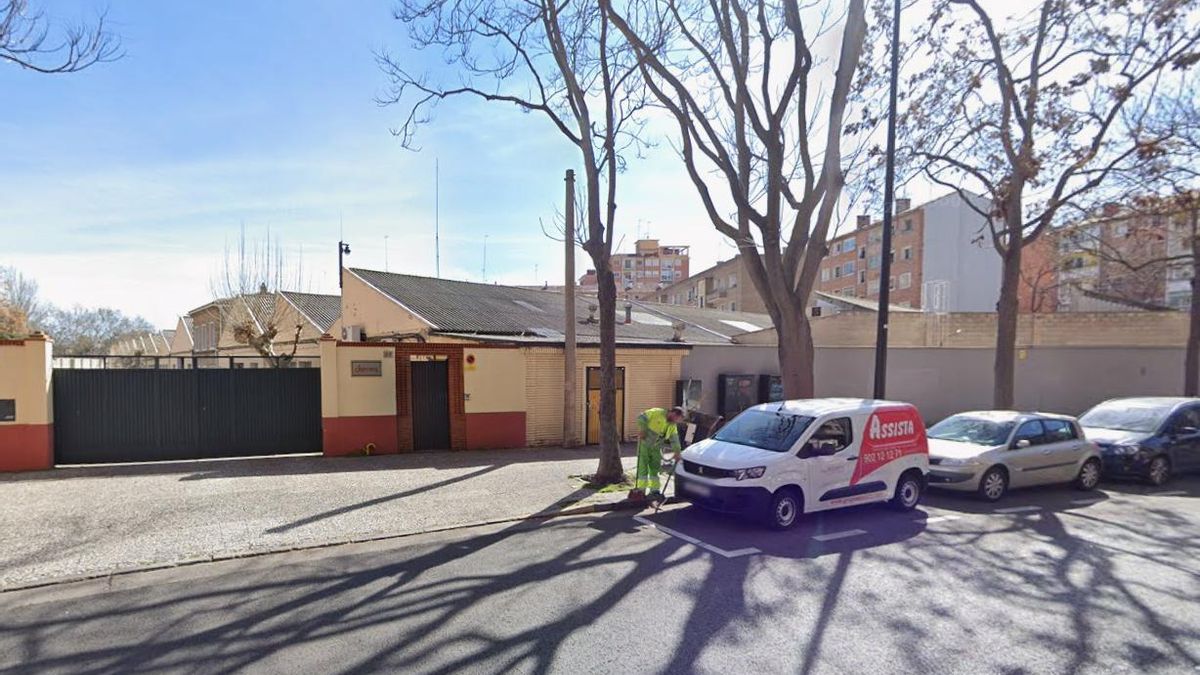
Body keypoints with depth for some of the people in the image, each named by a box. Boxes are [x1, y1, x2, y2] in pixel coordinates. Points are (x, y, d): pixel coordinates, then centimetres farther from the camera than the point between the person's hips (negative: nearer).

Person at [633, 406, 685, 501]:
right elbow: (641, 417, -15)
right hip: (644, 444, -6)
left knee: (655, 469, 9)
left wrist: (677, 452, -9)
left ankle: (654, 490, 18)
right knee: (643, 468, -5)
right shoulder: (657, 413, -15)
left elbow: (674, 440, 3)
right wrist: (642, 429, -22)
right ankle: (640, 490, 2)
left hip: (656, 448, 6)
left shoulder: (673, 426, 5)